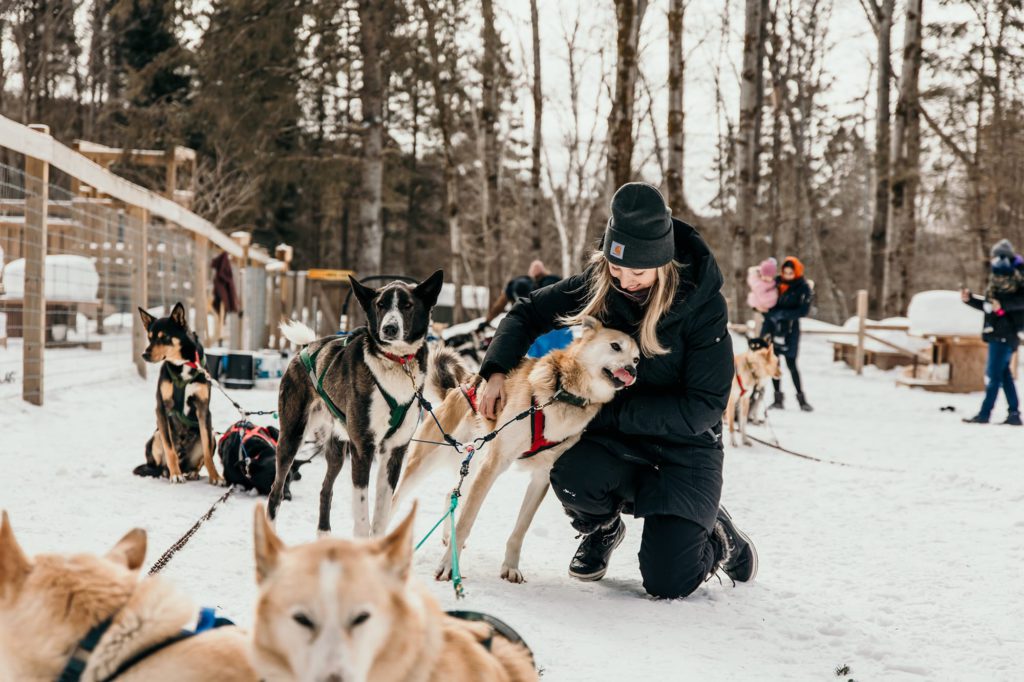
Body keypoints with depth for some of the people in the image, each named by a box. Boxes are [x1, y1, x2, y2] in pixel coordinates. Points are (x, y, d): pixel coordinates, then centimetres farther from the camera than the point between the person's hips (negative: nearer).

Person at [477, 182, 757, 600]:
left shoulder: (702, 305, -19)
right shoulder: (598, 283, -9)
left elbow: (705, 406, -20)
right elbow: (527, 313, 6)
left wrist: (612, 412, -23)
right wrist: (496, 371, -12)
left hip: (684, 446, -3)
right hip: (617, 440, 3)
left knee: (667, 582, -18)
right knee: (572, 475, -33)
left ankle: (720, 539, 19)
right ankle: (602, 530, 5)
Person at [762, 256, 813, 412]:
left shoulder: (803, 288, -6)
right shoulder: (776, 282, 4)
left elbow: (803, 311, -12)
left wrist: (783, 314, -19)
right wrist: (770, 313, -6)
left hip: (790, 329, -4)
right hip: (771, 326, 4)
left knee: (791, 364, -6)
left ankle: (801, 398, 3)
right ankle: (778, 398, 13)